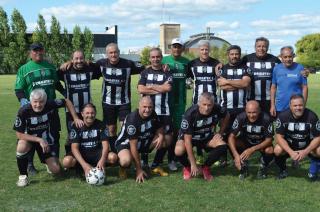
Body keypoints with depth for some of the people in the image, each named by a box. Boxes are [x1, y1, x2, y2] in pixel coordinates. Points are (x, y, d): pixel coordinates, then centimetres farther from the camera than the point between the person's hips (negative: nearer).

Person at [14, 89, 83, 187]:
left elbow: (66, 101, -4)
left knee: (55, 170, -5)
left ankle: (50, 161, 34)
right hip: (29, 139, -1)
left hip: (48, 140, 1)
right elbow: (19, 134, -23)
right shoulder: (23, 111, -25)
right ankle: (23, 176, -12)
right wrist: (39, 140, -30)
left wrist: (76, 118, -8)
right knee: (22, 147, -37)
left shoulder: (51, 104, -22)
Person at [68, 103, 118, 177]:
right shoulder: (76, 127, -9)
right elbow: (74, 147, -17)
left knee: (113, 157, -28)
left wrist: (102, 160, -31)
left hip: (96, 154, 1)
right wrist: (84, 165, -32)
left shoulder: (101, 125, -5)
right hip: (81, 155, -1)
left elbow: (105, 145, -11)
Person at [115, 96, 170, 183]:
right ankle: (123, 167, 0)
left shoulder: (153, 114, -10)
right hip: (126, 143, -6)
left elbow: (159, 128, 8)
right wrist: (139, 170, -28)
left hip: (145, 142, 6)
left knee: (165, 141, -14)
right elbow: (133, 146, -29)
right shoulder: (132, 119, -29)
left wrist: (161, 136, -20)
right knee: (126, 161, -38)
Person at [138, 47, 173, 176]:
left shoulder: (167, 73, 7)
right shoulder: (145, 73, 8)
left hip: (163, 111, 1)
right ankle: (144, 163, 23)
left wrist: (151, 86, -6)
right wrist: (160, 88, -9)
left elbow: (168, 88, -12)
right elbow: (140, 89, -8)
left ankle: (156, 165, 11)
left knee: (167, 138, -1)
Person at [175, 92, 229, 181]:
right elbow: (187, 140, -30)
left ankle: (205, 167, 2)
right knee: (179, 151, -33)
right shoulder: (190, 114, -32)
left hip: (206, 137, 3)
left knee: (222, 146, -24)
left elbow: (226, 116, 5)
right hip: (189, 136, -3)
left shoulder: (217, 109, -22)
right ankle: (187, 168, 3)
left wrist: (220, 133, -4)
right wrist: (193, 164, -30)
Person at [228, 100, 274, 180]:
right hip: (246, 142, 1)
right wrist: (236, 155, -42)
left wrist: (252, 149, -38)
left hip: (262, 144, -1)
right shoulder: (241, 117, -26)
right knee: (234, 143, -28)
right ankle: (243, 166, -2)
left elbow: (269, 139, -24)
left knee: (270, 151, -33)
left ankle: (263, 167, 2)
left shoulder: (266, 118, -28)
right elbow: (231, 137, -27)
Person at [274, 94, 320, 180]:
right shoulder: (283, 116, -17)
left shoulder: (312, 116, -18)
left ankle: (313, 170, 5)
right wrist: (291, 152, -30)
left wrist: (306, 151, -29)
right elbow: (279, 136, -17)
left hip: (307, 146, 0)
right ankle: (283, 170, 2)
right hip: (288, 146, 0)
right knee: (278, 150, -31)